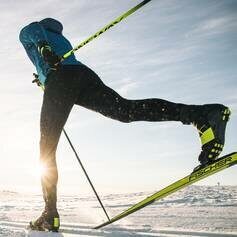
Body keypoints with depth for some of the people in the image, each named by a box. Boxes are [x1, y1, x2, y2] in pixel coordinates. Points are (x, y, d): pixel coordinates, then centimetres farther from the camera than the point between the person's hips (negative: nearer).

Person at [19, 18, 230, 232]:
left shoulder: (28, 33, 28)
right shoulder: (62, 40, 45)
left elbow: (34, 29, 3)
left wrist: (43, 48, -19)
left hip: (60, 79, -4)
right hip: (84, 74, 5)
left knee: (46, 150, -1)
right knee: (127, 109, -21)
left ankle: (50, 216, -14)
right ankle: (202, 114, -44)